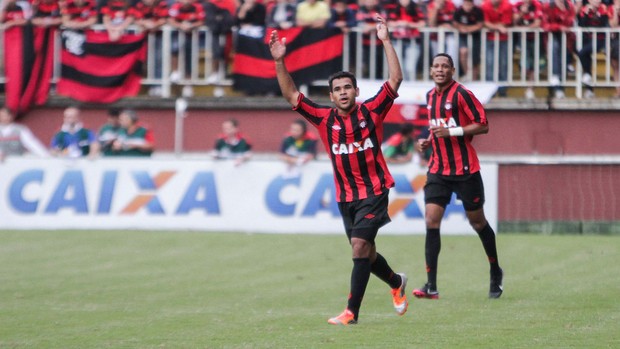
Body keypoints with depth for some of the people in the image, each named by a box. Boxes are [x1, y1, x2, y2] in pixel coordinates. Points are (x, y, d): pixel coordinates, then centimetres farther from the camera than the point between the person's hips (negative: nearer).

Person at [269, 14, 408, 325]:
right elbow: (291, 95, 1)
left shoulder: (371, 112, -6)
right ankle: (396, 283, 43)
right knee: (365, 252, 14)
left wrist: (386, 41, -15)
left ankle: (352, 312, -14)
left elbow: (395, 80, -11)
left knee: (360, 247, -16)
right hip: (345, 196, 4)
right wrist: (279, 62, -10)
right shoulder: (324, 119, 1)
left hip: (374, 192, -4)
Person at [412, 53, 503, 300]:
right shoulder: (430, 96, 12)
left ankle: (496, 273, 29)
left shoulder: (461, 94, -11)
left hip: (465, 169, -5)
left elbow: (483, 125, -13)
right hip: (438, 169, 5)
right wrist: (427, 141, 8)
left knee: (477, 222, 7)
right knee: (431, 220, -9)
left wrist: (452, 131, -21)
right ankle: (431, 286, -11)